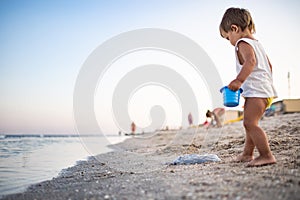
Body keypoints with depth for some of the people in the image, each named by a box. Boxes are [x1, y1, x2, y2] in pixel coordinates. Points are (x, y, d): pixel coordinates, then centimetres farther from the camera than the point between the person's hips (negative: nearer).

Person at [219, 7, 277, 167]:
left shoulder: (243, 43, -9)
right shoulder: (256, 43, 22)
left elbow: (251, 61, -29)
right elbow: (269, 65, 29)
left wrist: (239, 80, -34)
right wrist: (266, 82, 37)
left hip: (256, 91, -11)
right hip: (265, 89, 11)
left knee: (250, 123, -15)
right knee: (250, 123, 18)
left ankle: (266, 155, -14)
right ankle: (247, 154, 26)